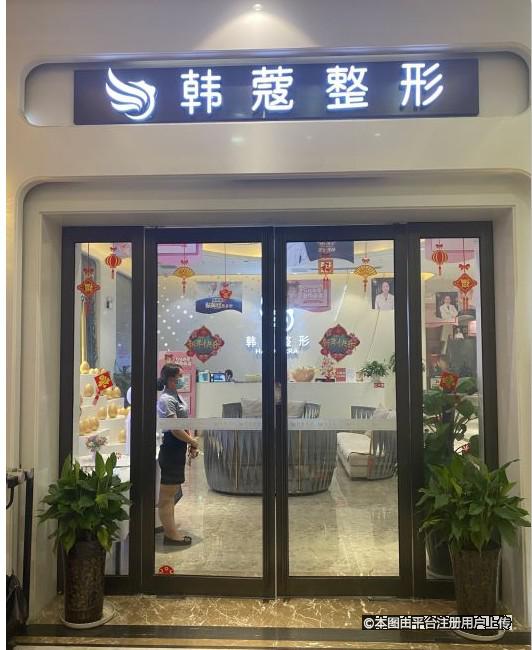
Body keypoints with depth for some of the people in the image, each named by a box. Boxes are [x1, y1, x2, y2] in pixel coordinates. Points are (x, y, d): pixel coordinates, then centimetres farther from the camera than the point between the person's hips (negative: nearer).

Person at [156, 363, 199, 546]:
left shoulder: (177, 397, 12)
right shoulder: (166, 400, -18)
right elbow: (175, 429, -22)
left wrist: (191, 445, 11)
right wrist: (193, 442, -11)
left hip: (178, 449, 10)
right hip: (171, 449, -10)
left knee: (172, 491, 18)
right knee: (167, 493, 0)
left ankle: (171, 531, 29)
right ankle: (170, 534, 7)